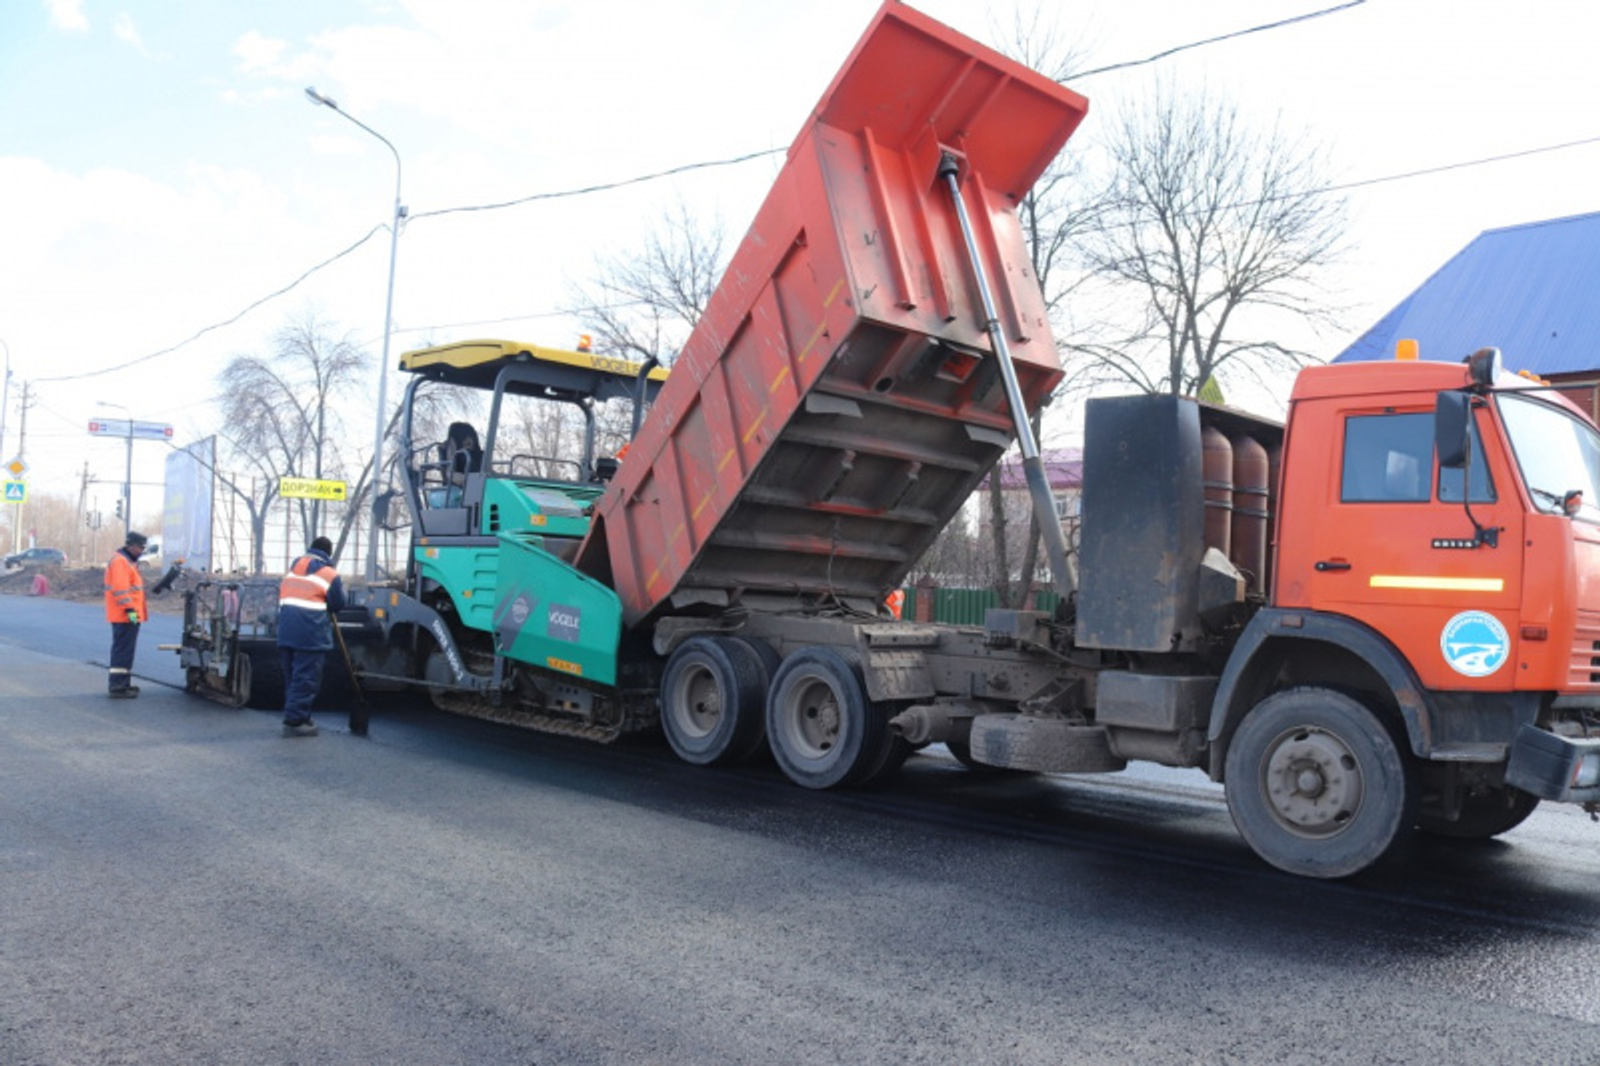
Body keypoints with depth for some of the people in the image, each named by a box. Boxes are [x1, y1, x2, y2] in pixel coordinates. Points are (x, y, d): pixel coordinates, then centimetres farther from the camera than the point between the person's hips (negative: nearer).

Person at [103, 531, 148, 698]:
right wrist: (129, 609, -25)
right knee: (123, 651, -10)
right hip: (125, 616, -11)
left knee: (126, 650, 16)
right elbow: (120, 589, -22)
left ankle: (123, 683, 24)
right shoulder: (120, 561, -13)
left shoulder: (128, 561, 20)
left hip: (127, 616, 11)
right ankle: (117, 687, -9)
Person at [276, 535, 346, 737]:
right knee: (305, 679, -5)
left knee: (292, 677, 14)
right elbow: (338, 604, 1)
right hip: (310, 632, -7)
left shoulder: (293, 568, 20)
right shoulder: (328, 573, -2)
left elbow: (282, 597, 24)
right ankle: (294, 721, -8)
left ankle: (298, 717, 20)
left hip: (286, 631, 7)